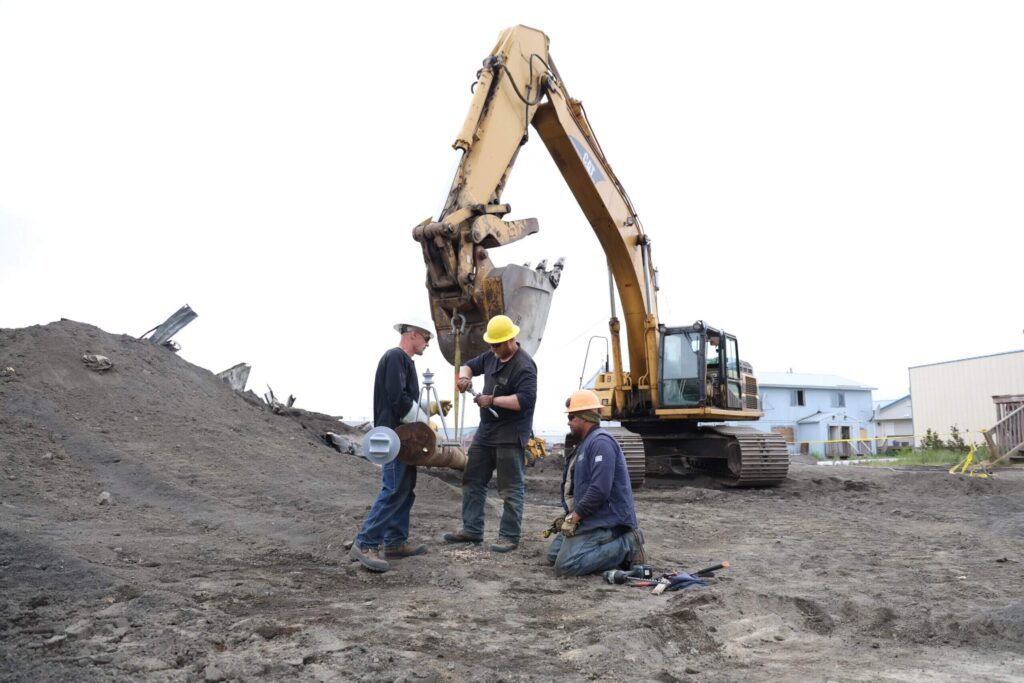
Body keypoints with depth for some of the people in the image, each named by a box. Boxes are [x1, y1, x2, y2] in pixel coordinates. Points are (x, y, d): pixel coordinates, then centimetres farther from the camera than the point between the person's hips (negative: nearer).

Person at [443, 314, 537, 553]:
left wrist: (492, 401, -25)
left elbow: (526, 399, -28)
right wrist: (464, 376, -1)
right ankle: (472, 530, 23)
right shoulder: (491, 356, 8)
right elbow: (470, 365, 23)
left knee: (510, 489, -2)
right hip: (486, 430, 9)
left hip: (510, 435, -9)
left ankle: (509, 537, 7)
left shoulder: (524, 365, -18)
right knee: (472, 480, 13)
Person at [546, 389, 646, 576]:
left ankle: (626, 547, -10)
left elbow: (599, 490, -27)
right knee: (553, 554, 15)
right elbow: (574, 487, 21)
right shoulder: (585, 443, 18)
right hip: (588, 518, 11)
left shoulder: (600, 442, -17)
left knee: (565, 565, -21)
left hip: (605, 520, -11)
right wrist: (569, 515, 9)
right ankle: (617, 544, 10)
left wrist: (573, 517, -19)